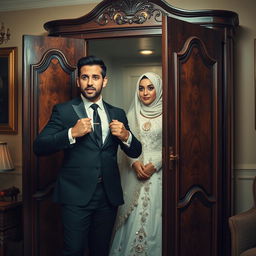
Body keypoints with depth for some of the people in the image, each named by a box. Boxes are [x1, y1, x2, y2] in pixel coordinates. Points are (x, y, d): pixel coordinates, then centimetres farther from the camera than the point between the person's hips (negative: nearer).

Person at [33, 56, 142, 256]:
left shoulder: (118, 114, 10)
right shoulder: (64, 111, 0)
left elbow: (135, 152, 11)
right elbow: (39, 147, -9)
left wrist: (125, 136, -11)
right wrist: (72, 133, -22)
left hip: (109, 194, 4)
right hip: (77, 194, -3)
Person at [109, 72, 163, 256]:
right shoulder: (132, 115, 11)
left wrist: (154, 165, -13)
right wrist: (135, 163, -10)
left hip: (158, 173, -2)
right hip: (135, 172, 3)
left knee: (153, 216, -4)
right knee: (133, 217, 2)